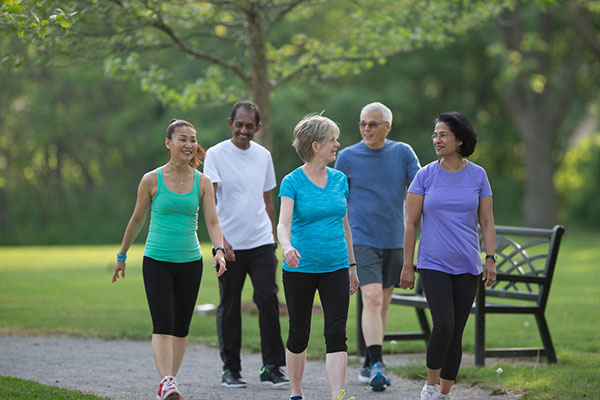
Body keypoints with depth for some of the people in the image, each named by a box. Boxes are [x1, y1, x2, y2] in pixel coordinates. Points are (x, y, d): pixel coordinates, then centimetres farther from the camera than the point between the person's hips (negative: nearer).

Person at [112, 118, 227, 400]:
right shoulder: (152, 180, -4)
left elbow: (212, 222, -4)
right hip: (157, 261, -3)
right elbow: (137, 220, 6)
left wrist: (219, 250, -22)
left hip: (190, 262, 3)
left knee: (181, 328, 8)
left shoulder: (202, 182, 2)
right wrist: (122, 255, 14)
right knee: (162, 325, -16)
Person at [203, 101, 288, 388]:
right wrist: (219, 238, -24)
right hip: (229, 245, -3)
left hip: (261, 243, 3)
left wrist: (273, 244, 17)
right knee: (229, 308, 4)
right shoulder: (216, 155, -4)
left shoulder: (263, 156, 10)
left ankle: (271, 367, -2)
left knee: (268, 299, -9)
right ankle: (230, 369, 15)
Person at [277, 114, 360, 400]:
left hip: (335, 268, 3)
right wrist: (287, 246, -41)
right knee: (299, 334, 8)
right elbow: (283, 223, -20)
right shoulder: (292, 182, -7)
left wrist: (352, 266, 17)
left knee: (336, 334, -9)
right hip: (300, 269, -3)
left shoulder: (339, 180, 8)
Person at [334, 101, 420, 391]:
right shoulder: (348, 157, 0)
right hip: (363, 240, -3)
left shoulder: (403, 153, 4)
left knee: (383, 304, 9)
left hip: (394, 241, 3)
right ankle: (376, 365, -22)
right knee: (372, 299, -17)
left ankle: (369, 364, 21)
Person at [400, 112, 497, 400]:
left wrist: (491, 259, -2)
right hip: (433, 265, -2)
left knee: (456, 333, 4)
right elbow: (411, 223, 1)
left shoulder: (477, 176, 3)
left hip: (467, 267, 2)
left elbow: (487, 221, 6)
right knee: (444, 325, -18)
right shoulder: (425, 176, -1)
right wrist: (407, 266, -2)